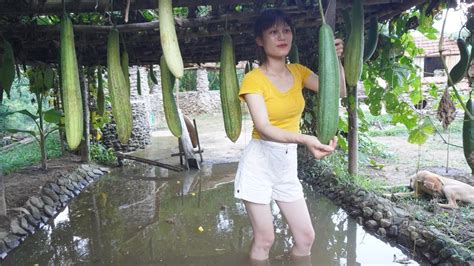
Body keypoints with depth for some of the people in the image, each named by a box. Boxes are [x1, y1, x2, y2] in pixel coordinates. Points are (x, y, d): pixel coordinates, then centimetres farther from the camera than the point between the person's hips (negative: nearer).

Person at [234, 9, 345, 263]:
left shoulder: (298, 72, 4)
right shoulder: (253, 79, -14)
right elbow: (263, 128, -27)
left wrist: (335, 59, -14)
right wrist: (305, 139, -41)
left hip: (288, 162, 6)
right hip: (259, 162, -5)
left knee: (306, 236, 9)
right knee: (264, 239, 1)